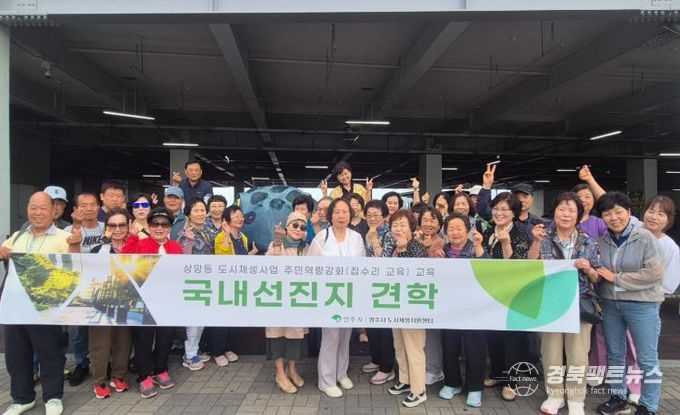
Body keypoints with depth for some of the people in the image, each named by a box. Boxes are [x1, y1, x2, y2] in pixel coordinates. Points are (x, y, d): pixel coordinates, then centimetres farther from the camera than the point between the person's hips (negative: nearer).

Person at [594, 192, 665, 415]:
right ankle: (618, 397, 32)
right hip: (610, 303, 5)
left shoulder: (645, 238, -10)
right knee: (614, 354, 16)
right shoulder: (602, 241, 2)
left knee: (647, 358, 6)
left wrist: (616, 278, -16)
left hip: (642, 304, -4)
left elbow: (655, 272, -19)